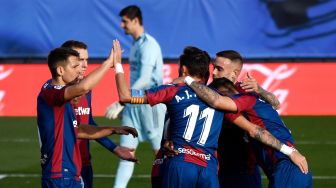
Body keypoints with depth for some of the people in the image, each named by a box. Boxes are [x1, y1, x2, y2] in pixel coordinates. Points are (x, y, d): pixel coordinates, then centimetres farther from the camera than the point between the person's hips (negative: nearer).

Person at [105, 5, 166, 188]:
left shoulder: (148, 45, -16)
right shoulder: (135, 45, 12)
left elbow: (144, 80, -25)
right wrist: (125, 105, 22)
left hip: (151, 104, -8)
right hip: (133, 104, 8)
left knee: (160, 151, 1)